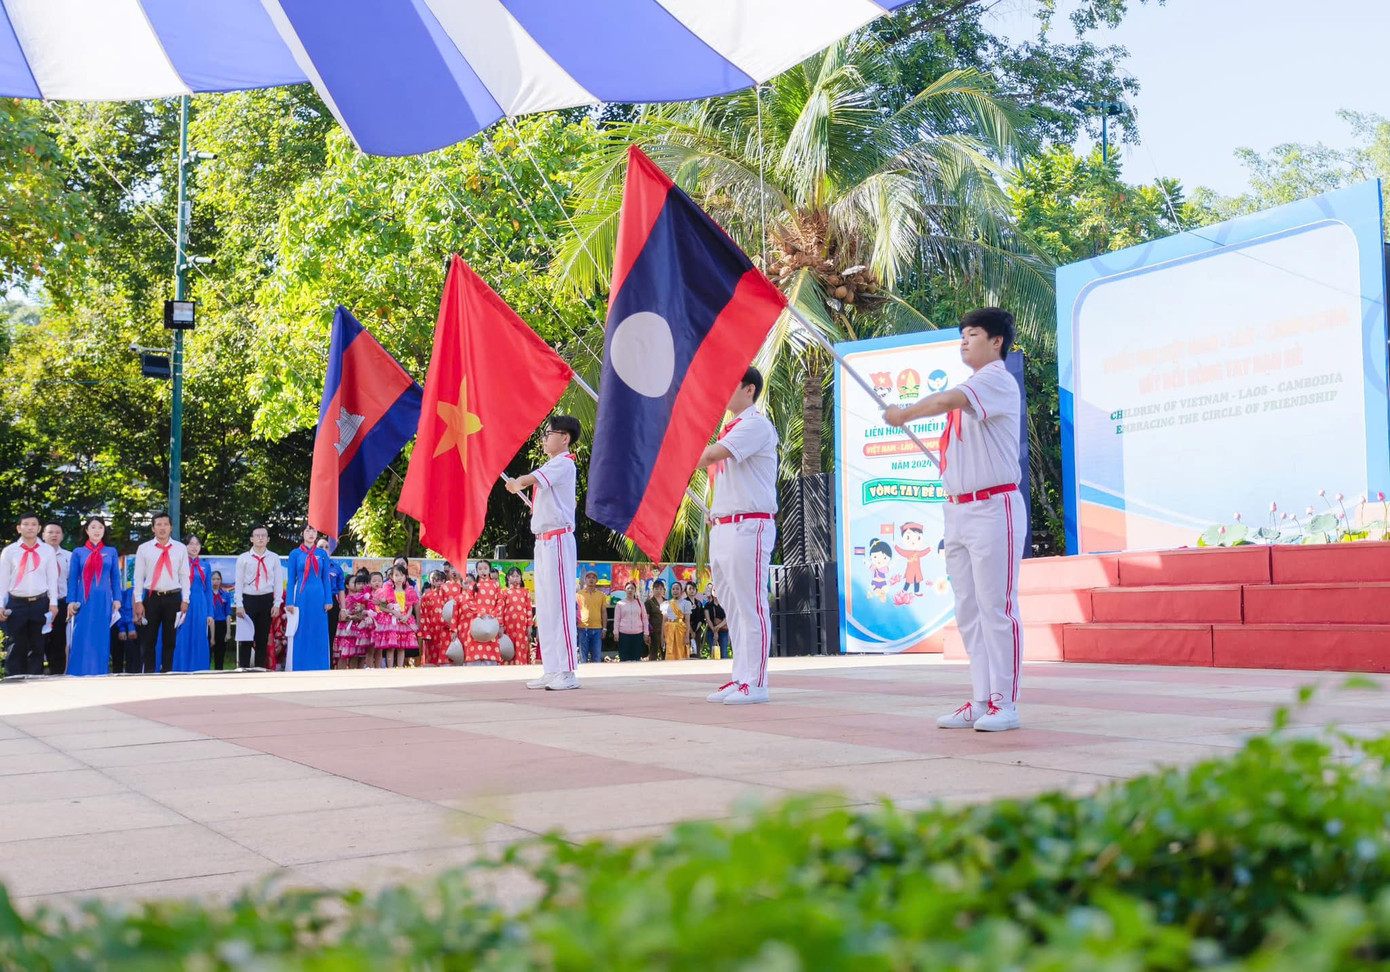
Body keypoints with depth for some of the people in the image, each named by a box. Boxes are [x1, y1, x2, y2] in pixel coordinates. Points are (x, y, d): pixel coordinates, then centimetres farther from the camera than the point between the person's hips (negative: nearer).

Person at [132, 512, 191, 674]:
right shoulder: (143, 548, 2)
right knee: (148, 640, 3)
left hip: (173, 598, 1)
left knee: (170, 640, 7)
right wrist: (138, 601, -3)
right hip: (152, 598, -1)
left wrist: (185, 600, -1)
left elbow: (184, 576, 4)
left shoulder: (181, 549, 4)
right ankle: (148, 674, 8)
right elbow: (139, 577, 2)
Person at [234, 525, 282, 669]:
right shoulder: (243, 558, 3)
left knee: (263, 638, 7)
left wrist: (277, 604, -2)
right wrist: (239, 605, -6)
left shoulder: (274, 558, 6)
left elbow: (278, 582, 5)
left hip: (267, 600, 1)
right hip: (248, 599, -1)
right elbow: (239, 583, 1)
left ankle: (260, 670, 13)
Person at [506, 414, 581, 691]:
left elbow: (529, 479, -21)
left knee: (560, 604, -10)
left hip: (558, 540, -10)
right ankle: (552, 670, 14)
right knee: (544, 607, 10)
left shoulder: (564, 464, -10)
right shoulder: (551, 465, 21)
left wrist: (516, 483, -3)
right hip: (543, 541, 10)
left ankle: (567, 671, -10)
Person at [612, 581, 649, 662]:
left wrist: (646, 633, 5)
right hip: (624, 634, -1)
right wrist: (616, 633, -3)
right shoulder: (620, 604, 4)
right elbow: (616, 619, 4)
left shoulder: (640, 603, 9)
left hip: (638, 634, 1)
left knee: (636, 658, 2)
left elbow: (644, 619, 10)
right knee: (624, 658, -1)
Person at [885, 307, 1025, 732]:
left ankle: (1005, 703, -2)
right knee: (968, 611, 9)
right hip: (958, 509, 9)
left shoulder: (998, 381, -9)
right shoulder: (968, 389, 21)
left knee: (996, 608, -7)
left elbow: (945, 401, -24)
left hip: (994, 507, -9)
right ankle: (981, 701, 15)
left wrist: (905, 414, -13)